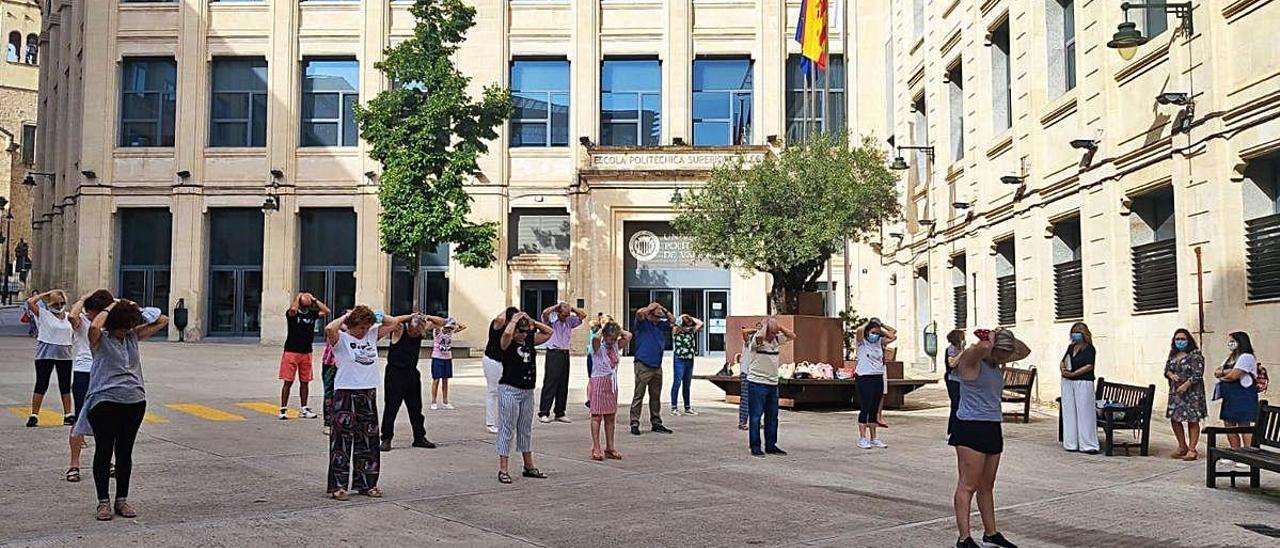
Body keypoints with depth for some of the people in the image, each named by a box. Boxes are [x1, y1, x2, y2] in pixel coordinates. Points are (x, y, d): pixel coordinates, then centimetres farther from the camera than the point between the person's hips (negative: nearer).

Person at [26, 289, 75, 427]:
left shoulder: (68, 317, 7)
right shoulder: (43, 315, -4)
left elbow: (74, 333, 15)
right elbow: (30, 302, -17)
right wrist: (45, 294, -8)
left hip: (65, 355, 4)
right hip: (45, 354, -4)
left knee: (65, 385, 9)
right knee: (41, 384, 0)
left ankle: (68, 414, 15)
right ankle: (34, 415, 5)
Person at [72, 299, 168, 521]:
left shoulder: (133, 336, 11)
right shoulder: (100, 338, -3)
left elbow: (163, 321, 15)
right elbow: (94, 326, -27)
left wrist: (136, 309, 6)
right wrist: (109, 309, -11)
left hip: (135, 401, 5)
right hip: (105, 401, -4)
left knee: (125, 452, 10)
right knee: (104, 451, 2)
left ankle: (122, 500, 19)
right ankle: (103, 502, 11)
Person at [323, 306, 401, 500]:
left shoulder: (372, 335, 10)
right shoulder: (341, 338, -6)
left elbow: (393, 323, 13)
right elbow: (329, 329, -28)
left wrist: (373, 316, 5)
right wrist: (346, 316, -13)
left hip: (369, 395, 6)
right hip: (345, 395, -6)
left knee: (368, 441, 11)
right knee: (342, 440, -3)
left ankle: (366, 484, 21)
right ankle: (338, 486, 3)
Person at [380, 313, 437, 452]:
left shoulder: (420, 331, 1)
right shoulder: (399, 330, -13)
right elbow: (392, 321, -35)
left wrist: (429, 318, -11)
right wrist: (410, 316, -29)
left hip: (412, 374, 6)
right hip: (395, 373, -6)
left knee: (416, 407, 12)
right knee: (391, 407, -3)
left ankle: (419, 437, 21)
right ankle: (386, 439, 5)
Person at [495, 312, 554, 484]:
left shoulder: (530, 340, 10)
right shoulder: (507, 342, -8)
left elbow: (549, 332, 16)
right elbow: (507, 333, -31)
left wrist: (532, 321, 6)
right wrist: (515, 319, -13)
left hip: (528, 391, 7)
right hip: (510, 390, -7)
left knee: (526, 429, 15)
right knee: (507, 429, -4)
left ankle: (529, 467, 25)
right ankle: (503, 470, -1)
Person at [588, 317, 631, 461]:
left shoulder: (616, 346, 6)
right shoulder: (598, 347, -10)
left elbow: (628, 336, -3)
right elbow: (596, 338, -32)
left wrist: (617, 329, 0)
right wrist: (603, 328, -15)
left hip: (612, 384, 6)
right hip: (598, 383, -6)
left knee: (611, 417, 8)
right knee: (597, 416, -4)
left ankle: (610, 448, 13)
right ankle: (596, 449, -3)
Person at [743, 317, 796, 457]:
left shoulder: (777, 339, 9)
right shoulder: (756, 339, -13)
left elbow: (792, 336, 11)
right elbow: (760, 336, -35)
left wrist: (779, 326, 0)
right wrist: (765, 325, -18)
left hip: (772, 384, 7)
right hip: (757, 383, -7)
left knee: (772, 416, 12)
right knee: (755, 416, -2)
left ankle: (771, 446, 21)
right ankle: (755, 447, 3)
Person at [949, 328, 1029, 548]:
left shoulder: (994, 361, 14)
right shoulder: (970, 358, -12)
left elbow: (1024, 351, 24)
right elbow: (983, 347, -34)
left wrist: (1008, 337, 8)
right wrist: (991, 338, -13)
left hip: (992, 428, 9)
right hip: (971, 428, -9)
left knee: (987, 486, 16)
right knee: (968, 485, -8)